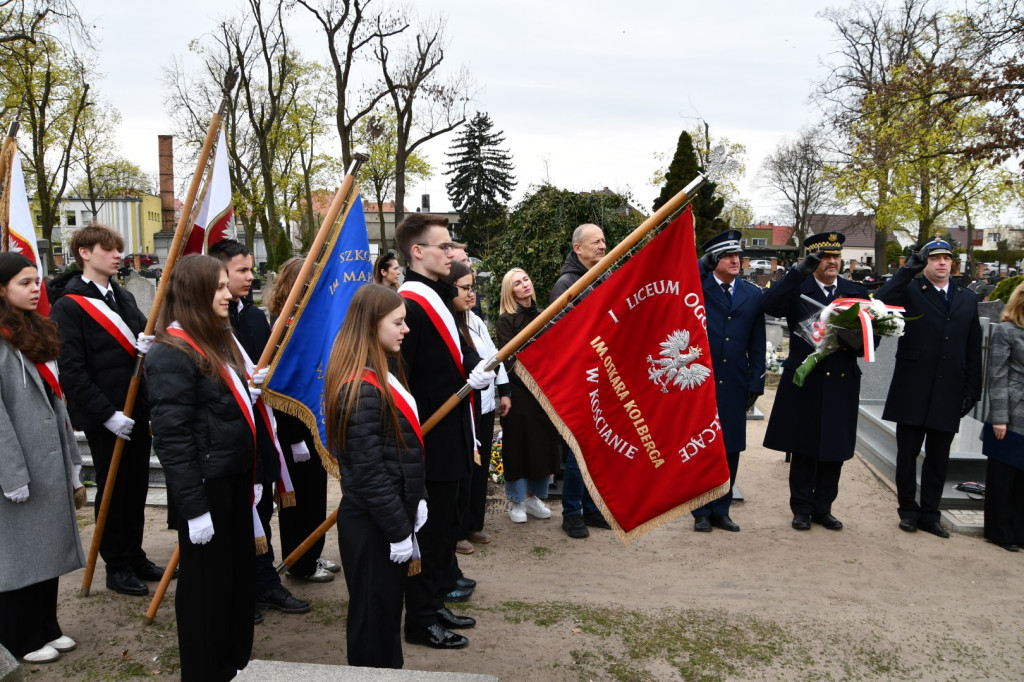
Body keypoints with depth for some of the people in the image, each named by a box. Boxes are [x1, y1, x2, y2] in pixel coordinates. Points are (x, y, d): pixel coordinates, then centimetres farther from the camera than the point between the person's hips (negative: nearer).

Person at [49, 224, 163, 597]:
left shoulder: (123, 297, 12)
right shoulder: (68, 306, -10)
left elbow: (143, 337, 10)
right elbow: (71, 371, -15)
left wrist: (148, 343, -15)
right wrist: (107, 414, -19)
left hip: (137, 410, 6)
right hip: (103, 419, -6)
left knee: (137, 488, 14)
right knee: (112, 491, 6)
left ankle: (135, 556, 28)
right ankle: (117, 567, 19)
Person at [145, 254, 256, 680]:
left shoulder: (218, 340, 11)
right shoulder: (172, 354, -17)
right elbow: (171, 437, -21)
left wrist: (252, 474, 15)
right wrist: (193, 507, -20)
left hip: (234, 477, 9)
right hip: (204, 485, -9)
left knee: (240, 573, 19)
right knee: (207, 582, 6)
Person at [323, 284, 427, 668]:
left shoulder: (385, 372, 7)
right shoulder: (360, 389, -23)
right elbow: (368, 472, -23)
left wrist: (416, 500, 12)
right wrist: (398, 531, -18)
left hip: (394, 514, 9)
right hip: (372, 525, -9)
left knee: (390, 608, 22)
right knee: (373, 615, 8)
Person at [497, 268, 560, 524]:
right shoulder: (506, 320, -5)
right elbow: (510, 360, -12)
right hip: (519, 392, -5)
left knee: (543, 443, 8)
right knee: (519, 444, 1)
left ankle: (534, 496, 22)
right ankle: (516, 501, 14)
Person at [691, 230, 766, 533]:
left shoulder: (753, 294, 9)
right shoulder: (695, 288, 0)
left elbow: (757, 345, 9)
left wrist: (755, 383, 5)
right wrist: (704, 265, -12)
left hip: (735, 386, 3)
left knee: (730, 450, 9)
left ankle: (721, 510, 24)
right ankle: (702, 512, 18)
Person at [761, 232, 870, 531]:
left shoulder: (856, 291, 10)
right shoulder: (796, 289, 1)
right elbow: (768, 305, -19)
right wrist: (800, 271, -22)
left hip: (842, 382, 3)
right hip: (804, 381, -3)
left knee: (835, 449, 9)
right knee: (803, 449, 6)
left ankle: (823, 508, 23)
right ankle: (802, 509, 18)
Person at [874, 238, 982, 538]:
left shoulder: (968, 299, 11)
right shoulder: (910, 291, -1)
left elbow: (973, 350, 11)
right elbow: (879, 304, -22)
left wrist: (972, 389, 6)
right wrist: (907, 271, -20)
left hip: (949, 393, 3)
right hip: (912, 390, -3)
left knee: (938, 457, 10)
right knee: (907, 454, 7)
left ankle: (929, 514, 22)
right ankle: (908, 511, 21)